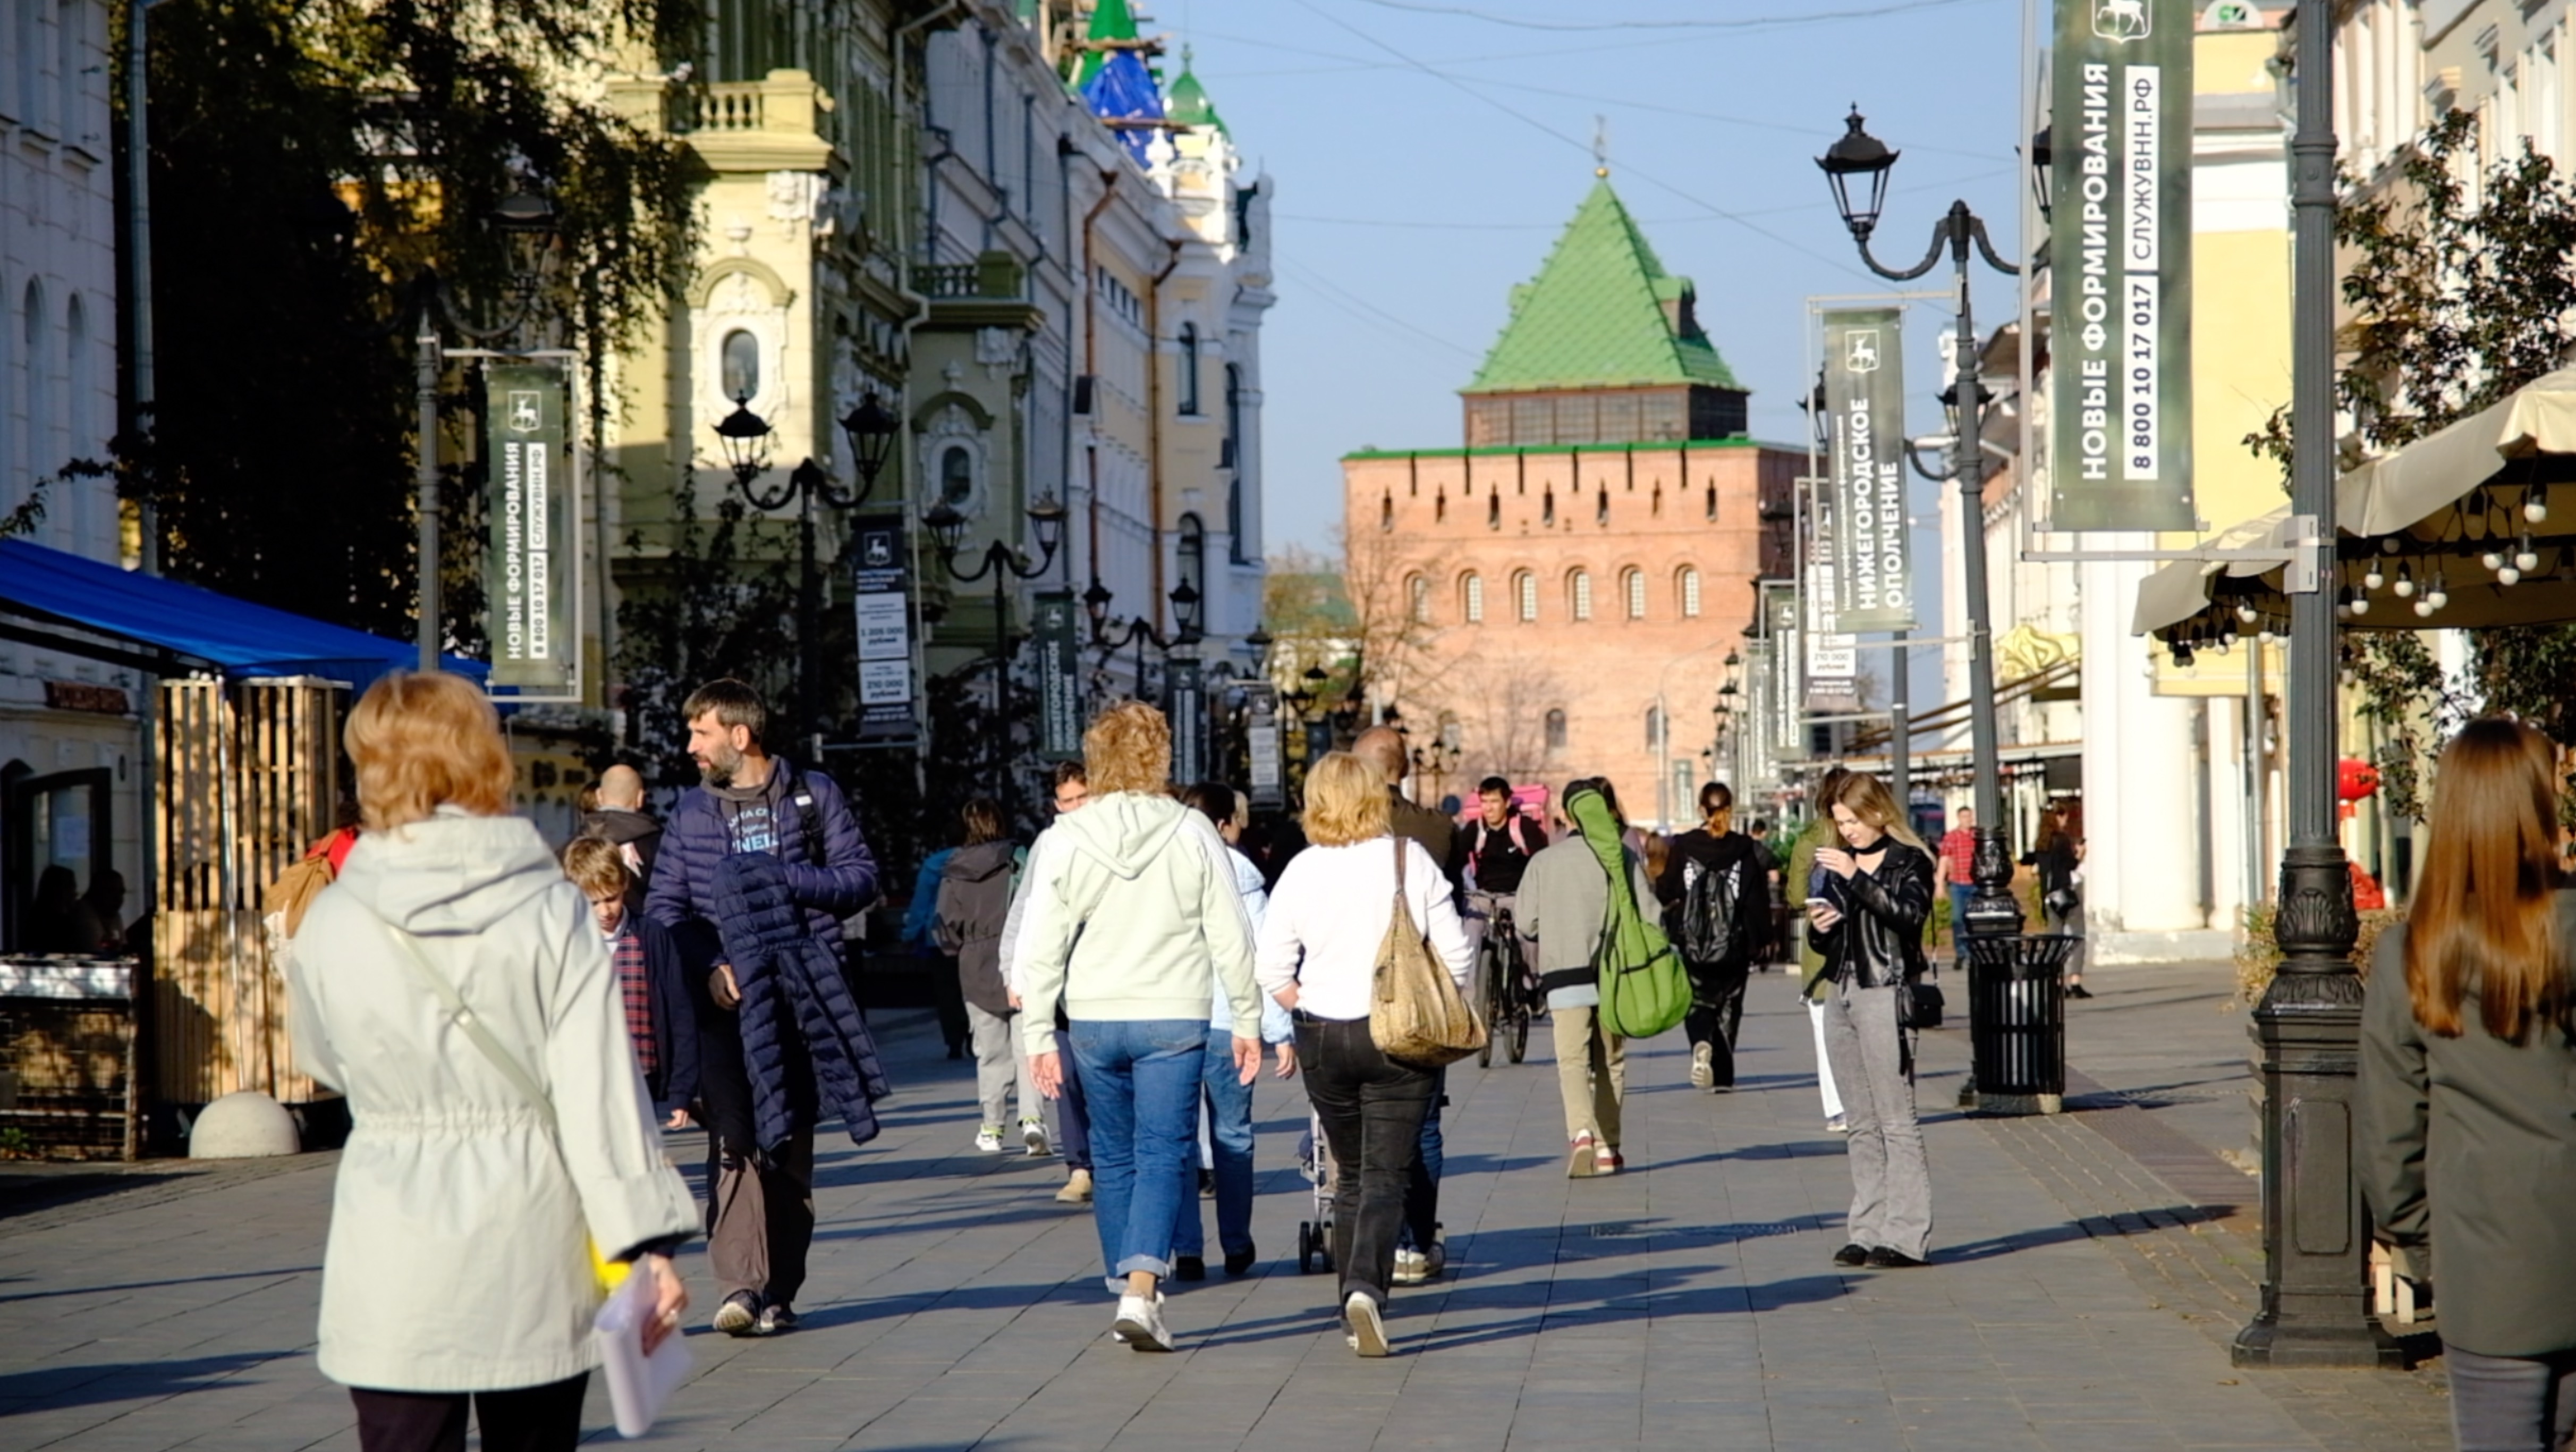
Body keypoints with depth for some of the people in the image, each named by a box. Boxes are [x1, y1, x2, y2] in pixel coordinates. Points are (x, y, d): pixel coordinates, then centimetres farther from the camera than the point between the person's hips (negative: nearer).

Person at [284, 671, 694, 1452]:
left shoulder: (332, 925, -5)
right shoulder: (551, 910, -6)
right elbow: (600, 1086, -9)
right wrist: (645, 1241, -7)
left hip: (398, 1274, -1)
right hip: (533, 1268, 1)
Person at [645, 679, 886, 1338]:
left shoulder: (814, 796, 7)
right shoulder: (691, 813, 12)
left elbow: (860, 876, 4)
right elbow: (663, 907, 8)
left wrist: (784, 881, -11)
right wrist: (707, 965, -10)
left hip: (804, 994, 0)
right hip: (726, 998, 0)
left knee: (793, 1146, 4)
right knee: (735, 1138, -13)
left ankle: (780, 1290, 10)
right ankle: (740, 1284, -18)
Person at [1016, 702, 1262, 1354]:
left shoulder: (1065, 839, -2)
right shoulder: (1193, 833, -4)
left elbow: (1041, 946, -2)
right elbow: (1231, 937, -1)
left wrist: (1039, 1035, 4)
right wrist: (1248, 1019, 8)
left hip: (1094, 1022, 2)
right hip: (1173, 1017, -2)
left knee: (1112, 1156, 14)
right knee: (1162, 1153, -1)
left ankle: (1131, 1291, 19)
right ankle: (1141, 1291, -17)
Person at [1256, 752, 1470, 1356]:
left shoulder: (1302, 870, -1)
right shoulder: (1409, 859, -4)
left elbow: (1273, 971, -2)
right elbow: (1454, 955, -4)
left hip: (1323, 1038, 2)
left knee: (1351, 1175, 16)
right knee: (1387, 1175, -2)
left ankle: (1354, 1310, 19)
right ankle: (1367, 1287, -24)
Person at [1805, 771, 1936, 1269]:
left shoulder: (1909, 862, -2)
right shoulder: (1838, 863, 17)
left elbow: (1911, 913, -21)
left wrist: (1857, 878, -25)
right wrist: (1818, 926, 1)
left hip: (1884, 994, -7)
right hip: (1840, 994, 7)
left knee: (1896, 1122, -7)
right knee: (1861, 1125, 7)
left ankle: (1906, 1235, -6)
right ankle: (1867, 1231, 8)